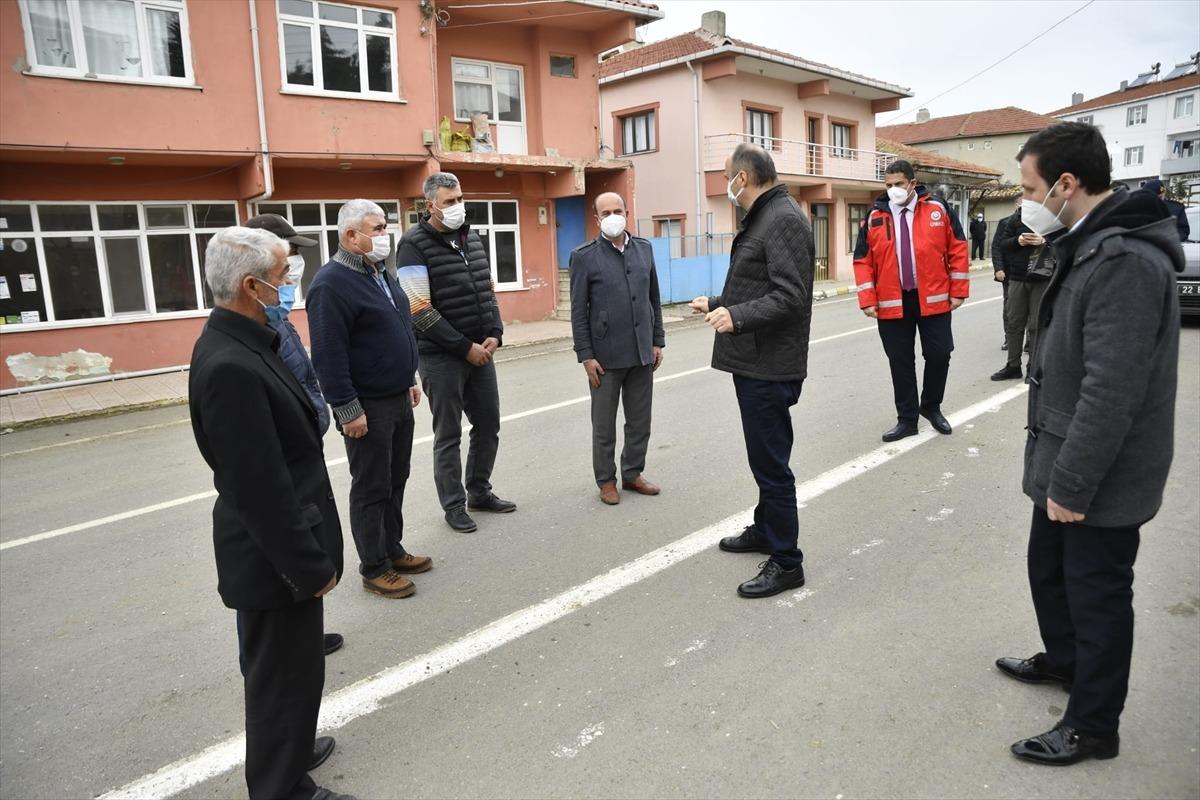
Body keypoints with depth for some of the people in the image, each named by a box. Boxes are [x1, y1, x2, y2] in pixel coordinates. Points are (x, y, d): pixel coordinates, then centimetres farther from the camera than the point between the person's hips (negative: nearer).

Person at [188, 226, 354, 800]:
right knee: (286, 674, 8)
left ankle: (286, 749, 47)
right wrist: (311, 565, -18)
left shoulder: (238, 345, 4)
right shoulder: (231, 367, -28)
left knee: (281, 667, 27)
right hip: (275, 557, -10)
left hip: (279, 546, 10)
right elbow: (260, 486, -27)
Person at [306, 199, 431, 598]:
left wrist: (409, 379, 20)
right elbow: (328, 354, -22)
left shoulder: (380, 273, 11)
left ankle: (393, 550, 32)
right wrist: (347, 409, -22)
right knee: (371, 489, 3)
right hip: (367, 408, -9)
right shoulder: (331, 284, -18)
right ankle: (374, 569, 16)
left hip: (398, 400, 9)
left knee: (396, 480, 17)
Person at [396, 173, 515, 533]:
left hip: (481, 351, 6)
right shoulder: (415, 245, -10)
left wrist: (495, 334, 0)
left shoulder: (473, 239, 10)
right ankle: (454, 505, 18)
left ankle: (480, 491, 30)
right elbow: (419, 310, -16)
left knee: (488, 424, 13)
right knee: (449, 434, 4)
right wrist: (465, 347, -16)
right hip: (442, 357, -6)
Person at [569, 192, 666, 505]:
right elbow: (578, 311, -6)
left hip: (642, 352, 4)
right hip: (606, 355, -4)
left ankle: (632, 474, 28)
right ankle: (606, 480, 22)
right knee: (604, 425, 8)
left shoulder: (644, 248, 7)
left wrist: (658, 341, 9)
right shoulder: (584, 256, -5)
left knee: (640, 421, 12)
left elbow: (654, 299, 12)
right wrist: (585, 356, -10)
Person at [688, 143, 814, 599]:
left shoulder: (784, 220, -16)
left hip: (770, 367, -11)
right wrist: (717, 304, 32)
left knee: (771, 462, -3)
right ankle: (764, 531, 37)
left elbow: (790, 297, -25)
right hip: (755, 362, 11)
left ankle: (786, 561, 9)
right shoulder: (762, 218, 17)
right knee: (765, 456, 21)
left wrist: (737, 318, -32)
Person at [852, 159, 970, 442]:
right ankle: (907, 419, 17)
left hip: (933, 299, -1)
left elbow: (957, 250, 2)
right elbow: (863, 261, 3)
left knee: (939, 355, 3)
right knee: (900, 362, 6)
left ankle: (931, 406, 28)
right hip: (892, 303, 1)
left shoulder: (938, 209, 0)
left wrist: (958, 291, -2)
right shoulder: (874, 217, 3)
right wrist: (868, 300, -5)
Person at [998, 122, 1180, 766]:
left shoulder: (1124, 260, -25)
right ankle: (1063, 660, 48)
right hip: (1066, 463, 9)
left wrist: (1072, 484, -22)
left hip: (1101, 478, -9)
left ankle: (1092, 726, 26)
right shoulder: (1091, 246, 8)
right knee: (1049, 568, 25)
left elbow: (1111, 392, -28)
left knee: (1097, 595, 7)